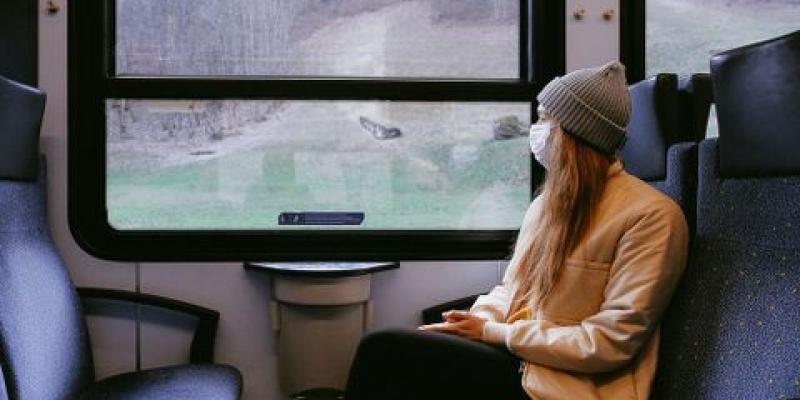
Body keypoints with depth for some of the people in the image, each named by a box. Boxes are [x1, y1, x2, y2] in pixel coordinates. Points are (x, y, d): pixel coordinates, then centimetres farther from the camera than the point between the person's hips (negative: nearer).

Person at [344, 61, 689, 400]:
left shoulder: (650, 215, -12)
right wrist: (477, 320, -6)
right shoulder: (548, 202, 13)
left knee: (383, 351, -18)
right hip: (511, 353, 7)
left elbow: (610, 343, -17)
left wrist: (493, 332, -13)